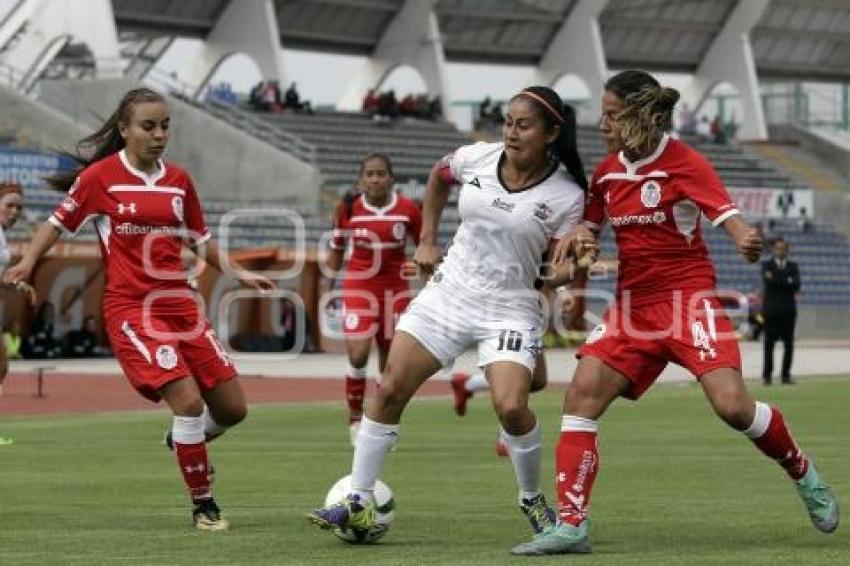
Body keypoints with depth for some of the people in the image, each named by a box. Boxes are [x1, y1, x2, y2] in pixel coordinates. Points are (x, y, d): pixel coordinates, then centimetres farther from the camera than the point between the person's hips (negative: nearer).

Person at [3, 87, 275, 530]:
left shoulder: (178, 180, 9)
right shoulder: (100, 176, -5)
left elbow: (199, 240, 21)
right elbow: (59, 223, 4)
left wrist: (237, 273, 13)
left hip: (179, 302, 6)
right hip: (130, 307, -6)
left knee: (232, 408, 3)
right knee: (189, 400, -20)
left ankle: (185, 441, 37)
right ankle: (203, 505, -3)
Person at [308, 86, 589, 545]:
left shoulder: (566, 195, -13)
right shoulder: (477, 158, -4)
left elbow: (561, 268, -7)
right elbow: (438, 176, 19)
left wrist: (573, 268, -30)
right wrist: (427, 240, 15)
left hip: (511, 309, -4)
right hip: (449, 292, 4)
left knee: (511, 406, -23)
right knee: (390, 390, -2)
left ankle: (532, 499, 5)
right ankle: (358, 504, 7)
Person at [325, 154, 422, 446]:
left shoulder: (408, 209, -5)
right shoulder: (349, 208, -4)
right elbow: (336, 249, 8)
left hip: (395, 288, 1)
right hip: (358, 287, -1)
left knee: (391, 359, 5)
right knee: (358, 355, -15)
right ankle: (355, 417, 6)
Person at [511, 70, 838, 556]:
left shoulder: (683, 162, -11)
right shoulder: (608, 171, 7)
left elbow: (727, 215, -21)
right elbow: (592, 223, 22)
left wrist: (746, 240, -45)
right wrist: (575, 237, -3)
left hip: (687, 296, -6)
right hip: (634, 304, 6)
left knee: (732, 404, -19)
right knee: (581, 395, -10)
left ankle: (804, 475, 10)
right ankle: (572, 525, -8)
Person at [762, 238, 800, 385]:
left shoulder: (793, 266, 13)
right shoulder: (767, 265, 8)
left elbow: (796, 285, -4)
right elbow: (768, 279, -13)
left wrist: (776, 279, -12)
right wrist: (788, 282, -20)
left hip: (788, 310, 2)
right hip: (771, 310, -2)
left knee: (788, 343, -1)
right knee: (769, 342, -4)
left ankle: (786, 375, 2)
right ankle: (767, 374, -2)